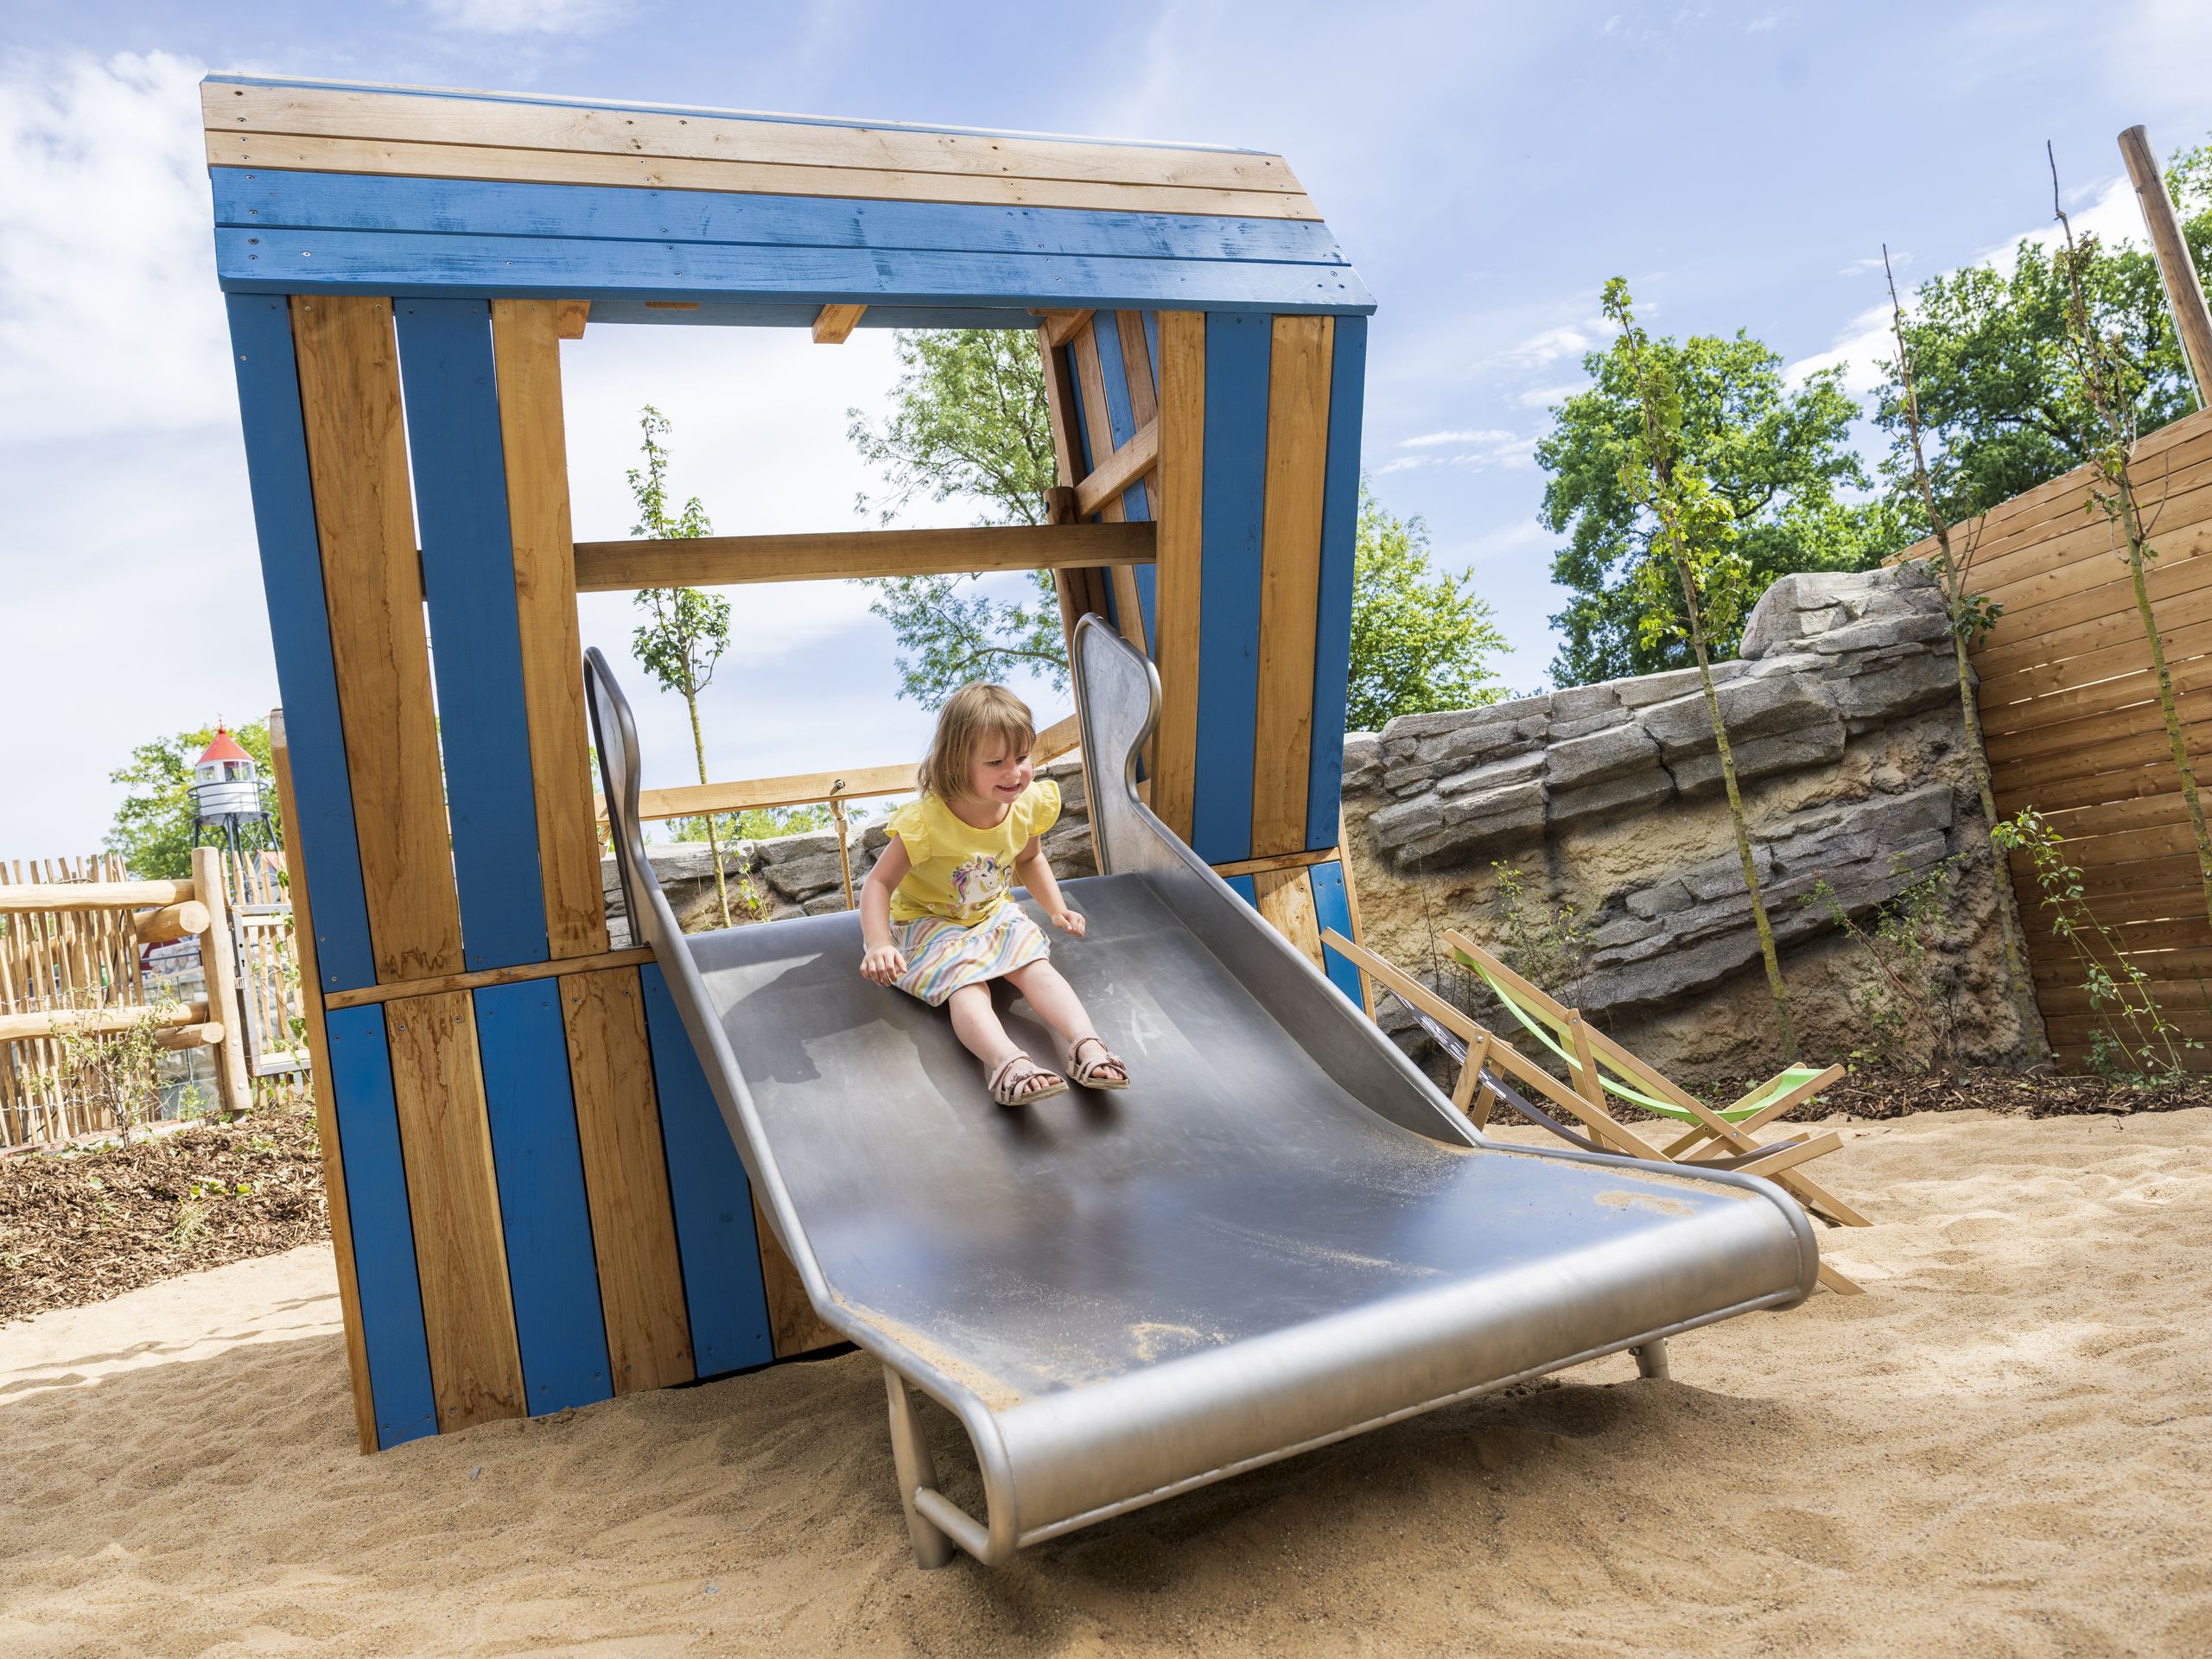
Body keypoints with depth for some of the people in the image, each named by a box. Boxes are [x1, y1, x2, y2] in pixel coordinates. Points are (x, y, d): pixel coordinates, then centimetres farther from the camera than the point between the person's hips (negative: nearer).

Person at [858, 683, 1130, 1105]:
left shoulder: (1028, 804, -10)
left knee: (1039, 968, -19)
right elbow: (879, 883, -24)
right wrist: (879, 944, -38)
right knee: (965, 985, -29)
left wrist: (1057, 909, 4)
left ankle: (1086, 1046, -32)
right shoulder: (926, 821, -28)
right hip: (929, 923, -5)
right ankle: (1008, 1063, -49)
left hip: (994, 913, 5)